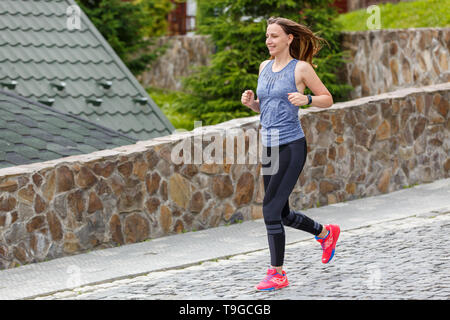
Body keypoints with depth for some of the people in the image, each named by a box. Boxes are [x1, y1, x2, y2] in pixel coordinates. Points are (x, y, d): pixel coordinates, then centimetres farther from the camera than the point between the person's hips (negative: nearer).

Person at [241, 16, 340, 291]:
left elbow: (328, 99, 1)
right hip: (270, 147, 7)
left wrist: (306, 99, -17)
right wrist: (250, 102, 1)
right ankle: (326, 233, 39)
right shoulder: (265, 67, 13)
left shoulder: (301, 68, -5)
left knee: (271, 209, -13)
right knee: (283, 214, 14)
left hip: (291, 146, -7)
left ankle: (278, 273, -5)